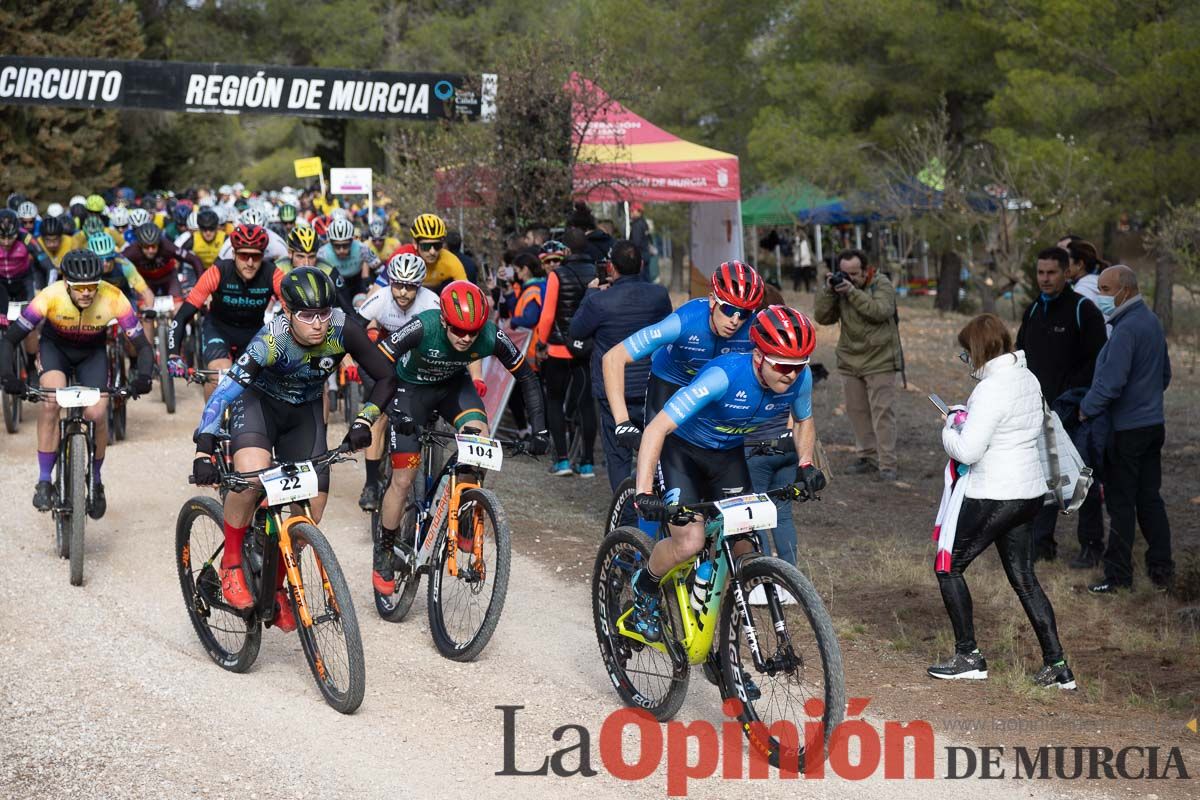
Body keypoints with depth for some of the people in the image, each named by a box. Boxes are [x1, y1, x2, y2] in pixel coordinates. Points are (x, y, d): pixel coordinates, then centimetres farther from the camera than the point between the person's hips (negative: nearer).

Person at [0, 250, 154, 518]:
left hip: (92, 353, 1)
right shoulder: (51, 296, -33)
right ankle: (44, 482, -18)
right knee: (51, 402, -29)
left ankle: (95, 482, 9)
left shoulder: (113, 298, -31)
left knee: (97, 414, -18)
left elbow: (142, 345, -25)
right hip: (55, 347, -1)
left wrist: (143, 376, -44)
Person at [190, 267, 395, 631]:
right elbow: (224, 392, -38)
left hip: (304, 412, 4)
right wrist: (203, 451, -48)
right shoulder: (272, 340, -33)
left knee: (313, 505, -9)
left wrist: (363, 422, -27)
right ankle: (231, 564, -12)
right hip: (258, 401, -4)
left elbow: (385, 377, -13)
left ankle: (275, 586, 15)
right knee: (251, 474, -34)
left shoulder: (343, 331, -25)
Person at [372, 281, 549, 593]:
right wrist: (395, 413, -48)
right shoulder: (424, 327, -37)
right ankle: (384, 553, 15)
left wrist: (539, 430, -21)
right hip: (412, 387, -2)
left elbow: (526, 377, -16)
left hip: (454, 385, 2)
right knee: (403, 478, -4)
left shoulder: (491, 337, -30)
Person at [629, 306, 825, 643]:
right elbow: (657, 428, -37)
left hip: (728, 454, 5)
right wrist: (644, 492, -45)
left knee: (741, 546, -3)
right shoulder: (724, 376, -36)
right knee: (690, 542, -21)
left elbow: (803, 421, 6)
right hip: (682, 450, -5)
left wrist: (805, 464, -12)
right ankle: (644, 588, 9)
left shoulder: (800, 378, -19)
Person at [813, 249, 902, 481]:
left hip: (879, 360, -5)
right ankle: (868, 457, 20)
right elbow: (822, 317, 2)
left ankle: (888, 464, -7)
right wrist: (828, 291, -12)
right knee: (857, 410, 9)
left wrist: (852, 292, -27)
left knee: (882, 411, -8)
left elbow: (881, 311, -24)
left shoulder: (881, 284, -7)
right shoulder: (839, 286, 6)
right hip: (850, 361, 5)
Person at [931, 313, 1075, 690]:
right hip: (1030, 492, 9)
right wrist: (967, 417, 10)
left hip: (994, 498, -9)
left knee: (948, 567, 8)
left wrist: (950, 429, -2)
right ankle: (1057, 665, 12)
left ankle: (969, 657, 12)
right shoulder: (1028, 379, 6)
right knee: (1024, 578, 14)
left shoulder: (991, 390, -21)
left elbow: (967, 451, -23)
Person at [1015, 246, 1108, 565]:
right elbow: (1020, 355, 21)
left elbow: (1098, 359, -14)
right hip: (1039, 410, 6)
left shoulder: (1083, 310, -10)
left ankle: (1091, 545, 11)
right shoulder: (1033, 311, 11)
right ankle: (1042, 543, 17)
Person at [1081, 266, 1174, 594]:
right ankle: (1161, 569, 17)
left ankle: (1118, 576, 4)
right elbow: (1165, 374, 21)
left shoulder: (1126, 329, -20)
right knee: (1150, 498, 14)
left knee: (1121, 503, -1)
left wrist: (1085, 410, -13)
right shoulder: (1152, 321, 10)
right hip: (1153, 424, 9)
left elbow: (1110, 382, -25)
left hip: (1126, 429, -9)